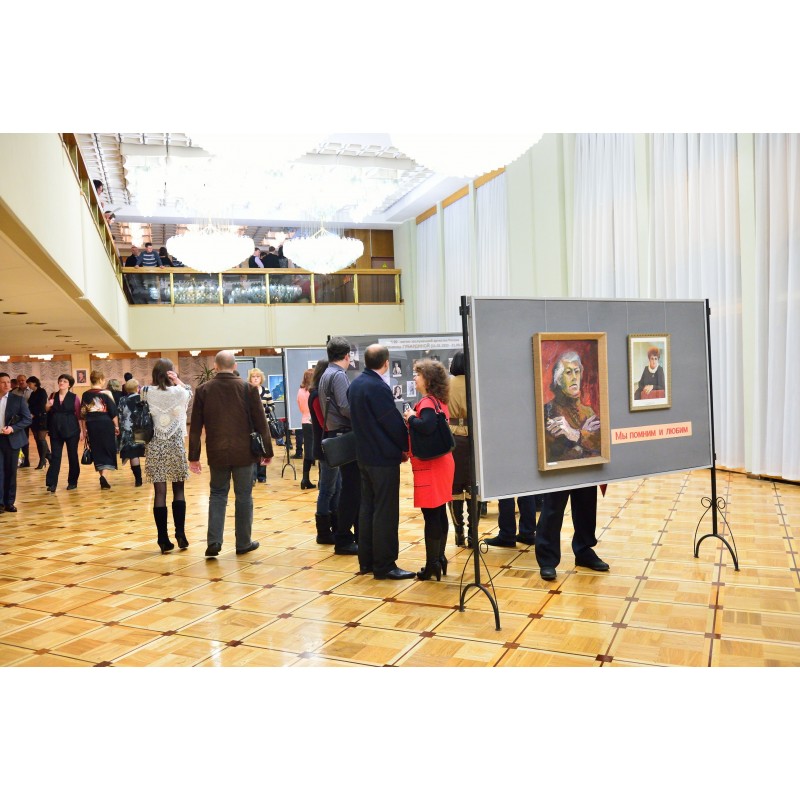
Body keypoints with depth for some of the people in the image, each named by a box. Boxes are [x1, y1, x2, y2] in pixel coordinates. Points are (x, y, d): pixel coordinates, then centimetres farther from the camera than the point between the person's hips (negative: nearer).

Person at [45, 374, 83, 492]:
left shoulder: (74, 397, -3)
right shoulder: (53, 396, 7)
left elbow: (79, 415, -3)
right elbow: (47, 412, 18)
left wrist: (82, 430, -8)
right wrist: (48, 406, -5)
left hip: (71, 430, -3)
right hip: (56, 430, 3)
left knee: (72, 455, 5)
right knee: (55, 456, 1)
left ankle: (72, 482, 15)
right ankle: (52, 483, 0)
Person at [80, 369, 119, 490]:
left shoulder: (85, 395, 5)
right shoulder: (106, 393, -7)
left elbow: (83, 414, 10)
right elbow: (113, 412, -7)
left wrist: (85, 429, 18)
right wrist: (117, 426, 4)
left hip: (91, 426, 4)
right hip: (106, 424, -4)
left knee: (97, 452, 13)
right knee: (107, 451, 3)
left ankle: (102, 476, 17)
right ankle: (103, 476, -14)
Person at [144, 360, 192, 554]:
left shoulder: (147, 392, -2)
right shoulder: (178, 392, -5)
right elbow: (189, 391, 15)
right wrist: (177, 380, 6)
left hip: (154, 446, 1)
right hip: (175, 445, -1)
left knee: (159, 492, 2)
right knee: (178, 490, 10)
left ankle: (163, 539, 4)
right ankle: (180, 533, 5)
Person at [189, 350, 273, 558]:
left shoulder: (203, 390, -2)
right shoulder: (248, 389, -5)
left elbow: (195, 426, 0)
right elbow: (260, 422, -3)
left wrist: (194, 456, 7)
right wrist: (268, 451, 5)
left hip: (217, 453, 1)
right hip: (243, 452, -1)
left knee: (217, 494, 15)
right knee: (243, 496, 10)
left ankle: (214, 541, 3)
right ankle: (243, 543, 16)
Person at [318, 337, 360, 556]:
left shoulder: (325, 375, 17)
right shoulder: (338, 375, -13)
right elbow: (346, 407, -22)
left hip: (335, 433, 10)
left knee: (353, 487, 16)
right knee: (351, 489, -3)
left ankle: (359, 534, 25)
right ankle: (343, 540, 4)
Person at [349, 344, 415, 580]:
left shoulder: (355, 384, 8)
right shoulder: (378, 387, -20)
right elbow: (394, 421, -17)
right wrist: (405, 447, -1)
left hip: (364, 455, 9)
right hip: (384, 457, -9)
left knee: (367, 506, 14)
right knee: (385, 512, -2)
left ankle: (366, 561, 22)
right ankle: (384, 565, 4)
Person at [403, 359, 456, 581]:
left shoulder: (426, 402, -15)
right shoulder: (439, 401, 12)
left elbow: (426, 427, -32)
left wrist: (411, 417, -15)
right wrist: (414, 421, 9)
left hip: (429, 465, -9)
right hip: (442, 461, 9)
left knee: (431, 514, -4)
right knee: (439, 512, 14)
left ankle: (432, 564, 2)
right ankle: (440, 558, 23)